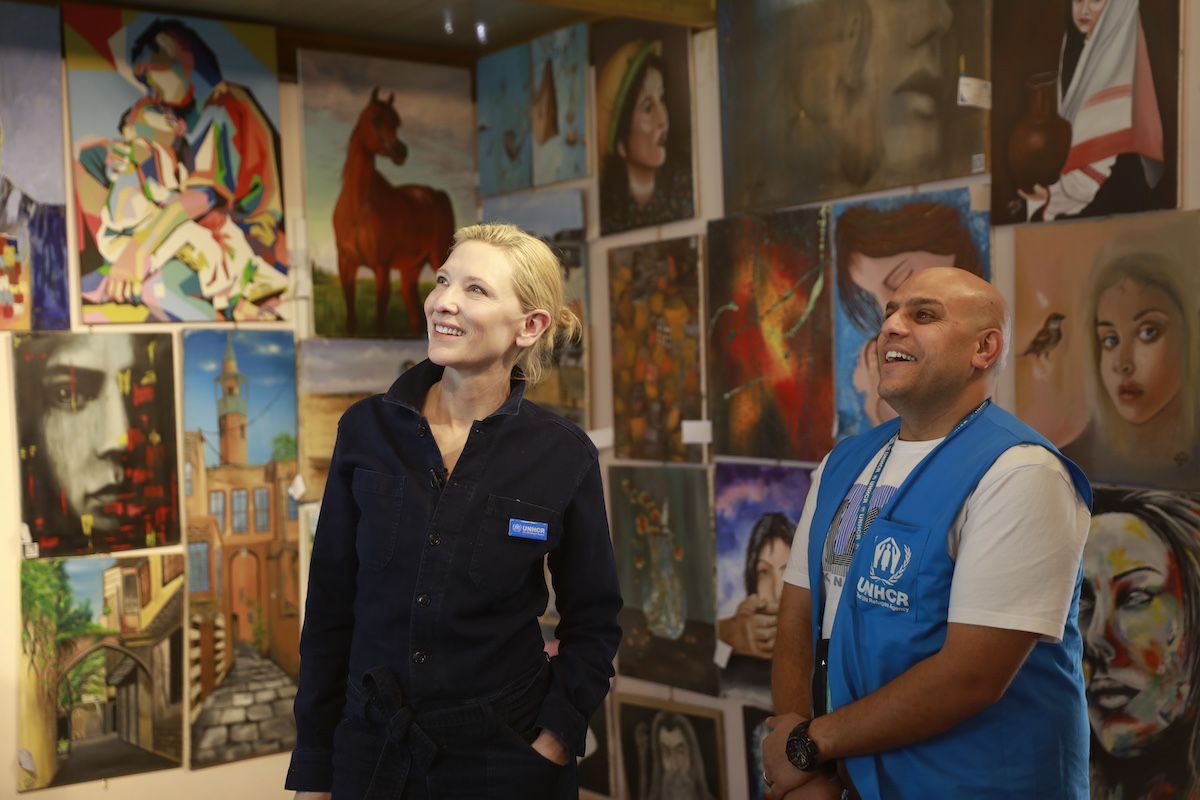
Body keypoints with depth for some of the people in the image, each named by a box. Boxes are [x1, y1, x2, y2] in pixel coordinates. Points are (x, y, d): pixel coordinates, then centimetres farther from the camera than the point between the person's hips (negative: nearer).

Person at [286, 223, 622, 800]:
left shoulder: (564, 455, -7)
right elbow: (329, 607, 1)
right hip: (372, 751, 2)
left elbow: (592, 622, 2)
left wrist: (554, 745, -9)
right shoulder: (366, 428, -3)